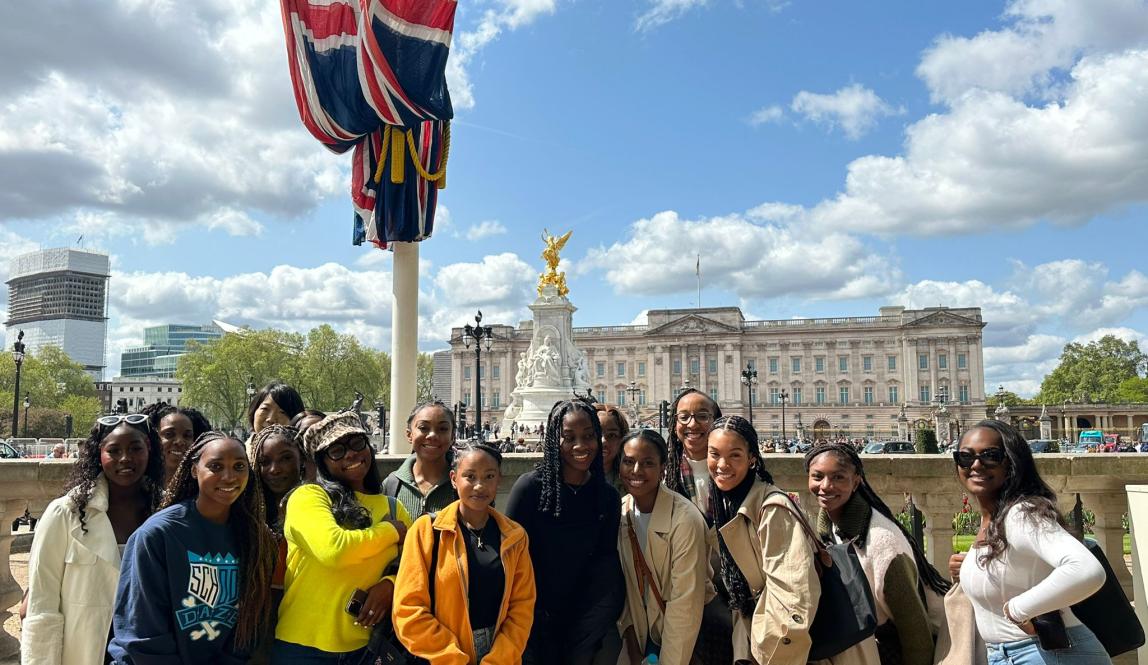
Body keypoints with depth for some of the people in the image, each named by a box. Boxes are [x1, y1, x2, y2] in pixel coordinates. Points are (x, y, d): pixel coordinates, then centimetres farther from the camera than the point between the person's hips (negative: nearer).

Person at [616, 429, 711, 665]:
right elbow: (623, 582, -2)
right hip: (639, 631, 4)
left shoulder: (685, 519, -25)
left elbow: (685, 603, -23)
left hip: (682, 636, -4)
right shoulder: (620, 511, -8)